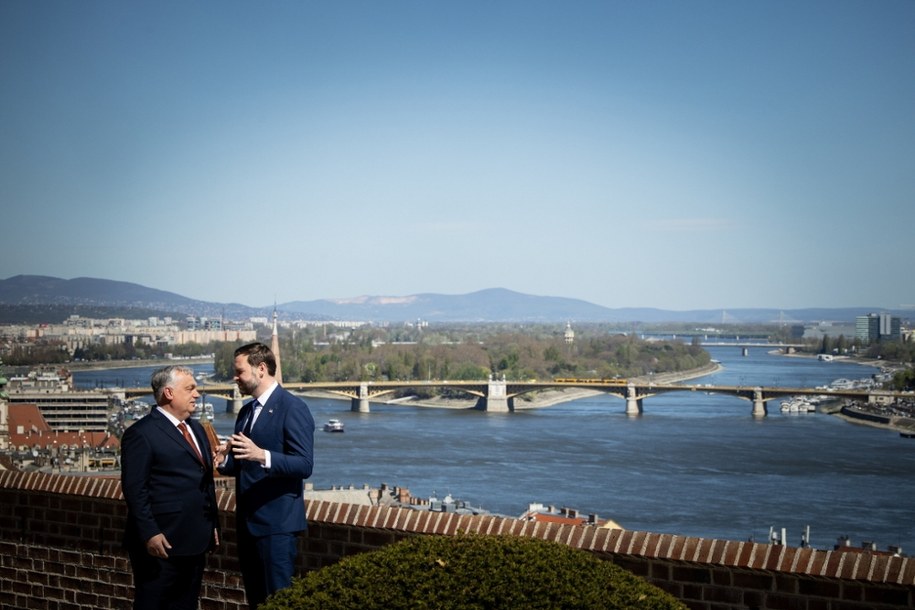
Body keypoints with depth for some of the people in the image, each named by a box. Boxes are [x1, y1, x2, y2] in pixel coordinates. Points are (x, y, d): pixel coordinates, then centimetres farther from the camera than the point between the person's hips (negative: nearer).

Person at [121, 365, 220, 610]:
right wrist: (149, 534, -20)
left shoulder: (196, 429, 16)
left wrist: (213, 525, 17)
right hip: (161, 543, -8)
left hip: (195, 541, 8)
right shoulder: (142, 433, -10)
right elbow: (135, 489, -15)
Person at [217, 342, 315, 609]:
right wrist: (223, 460, -2)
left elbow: (304, 465, -19)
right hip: (248, 521, 8)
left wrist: (261, 456, -33)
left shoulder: (293, 408, -12)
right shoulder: (246, 411, 15)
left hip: (276, 522, -8)